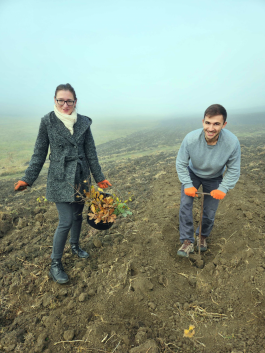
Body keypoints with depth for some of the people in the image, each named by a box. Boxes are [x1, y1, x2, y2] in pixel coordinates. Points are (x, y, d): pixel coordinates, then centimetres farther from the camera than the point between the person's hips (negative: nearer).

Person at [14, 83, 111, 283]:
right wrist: (28, 179, -1)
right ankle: (55, 264, 15)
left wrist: (99, 178, 6)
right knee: (66, 221, -5)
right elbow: (40, 153, 0)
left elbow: (91, 153, 5)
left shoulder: (84, 122, 1)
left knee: (78, 214, 16)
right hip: (60, 179, -3)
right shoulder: (48, 121, -5)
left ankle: (75, 246, 42)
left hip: (81, 177, 4)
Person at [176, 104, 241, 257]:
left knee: (210, 213, 5)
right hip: (193, 173, 0)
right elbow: (181, 164, -16)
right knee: (185, 205, -13)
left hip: (214, 178, 0)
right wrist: (187, 185, -19)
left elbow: (233, 170, -13)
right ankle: (188, 242, 3)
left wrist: (223, 189, -20)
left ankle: (203, 237, 35)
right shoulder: (191, 138, -33)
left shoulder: (233, 142, -31)